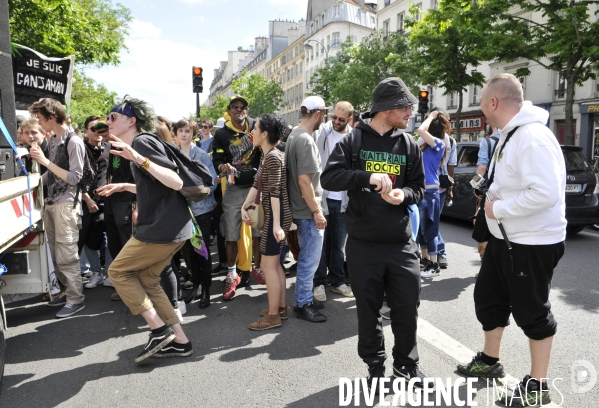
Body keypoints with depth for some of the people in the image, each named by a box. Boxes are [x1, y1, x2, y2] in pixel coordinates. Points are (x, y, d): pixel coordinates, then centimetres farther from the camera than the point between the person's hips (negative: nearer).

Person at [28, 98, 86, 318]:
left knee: (66, 255, -4)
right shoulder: (52, 140, 12)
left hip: (66, 205, -8)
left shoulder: (74, 142, -11)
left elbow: (75, 177, -15)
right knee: (56, 255, 12)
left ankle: (76, 298, 7)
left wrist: (45, 161, -16)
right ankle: (69, 291, 24)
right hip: (50, 203, 8)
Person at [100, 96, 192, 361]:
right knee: (147, 281, 17)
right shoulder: (139, 144, 19)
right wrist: (125, 186, 33)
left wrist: (139, 159, -32)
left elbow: (176, 182, -23)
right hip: (173, 227, 10)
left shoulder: (142, 142, -11)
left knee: (118, 271, 7)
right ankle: (179, 341, 19)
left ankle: (159, 330, 5)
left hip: (162, 228, -10)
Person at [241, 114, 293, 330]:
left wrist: (276, 224, -25)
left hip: (276, 216, -10)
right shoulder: (267, 156, 14)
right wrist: (244, 206, 0)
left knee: (267, 264, -4)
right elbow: (257, 184, 12)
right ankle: (280, 307, 27)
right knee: (275, 263, 16)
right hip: (271, 215, 10)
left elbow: (275, 192, -22)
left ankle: (272, 316, 6)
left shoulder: (274, 157, -17)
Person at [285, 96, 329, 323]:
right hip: (308, 211, -10)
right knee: (310, 259, 1)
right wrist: (316, 211, -18)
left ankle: (305, 299, 30)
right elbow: (304, 180, -23)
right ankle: (302, 305, 13)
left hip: (302, 209, 10)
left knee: (307, 258, 18)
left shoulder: (294, 135, 11)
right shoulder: (305, 141, -19)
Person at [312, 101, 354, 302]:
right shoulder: (321, 131, -3)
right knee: (320, 242, 6)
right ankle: (319, 282, 18)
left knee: (339, 244, 13)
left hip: (342, 199, 2)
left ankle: (337, 281, 26)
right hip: (321, 196, -2)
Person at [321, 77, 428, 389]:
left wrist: (404, 194, -13)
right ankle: (375, 366, 30)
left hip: (401, 242, 3)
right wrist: (367, 177, -25)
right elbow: (329, 177, -12)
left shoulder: (409, 145, 6)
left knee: (407, 306, 10)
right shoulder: (353, 140, -3)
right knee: (368, 308, 10)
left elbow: (418, 188, 10)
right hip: (363, 243, -2)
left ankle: (406, 364, 32)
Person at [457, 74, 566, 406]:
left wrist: (498, 208, -21)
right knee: (488, 298, 19)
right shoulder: (509, 135, 10)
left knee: (531, 312, 4)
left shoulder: (533, 137, -23)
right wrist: (493, 197, 2)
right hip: (504, 237, 10)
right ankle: (489, 361, 38)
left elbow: (546, 193, -32)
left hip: (533, 243, -10)